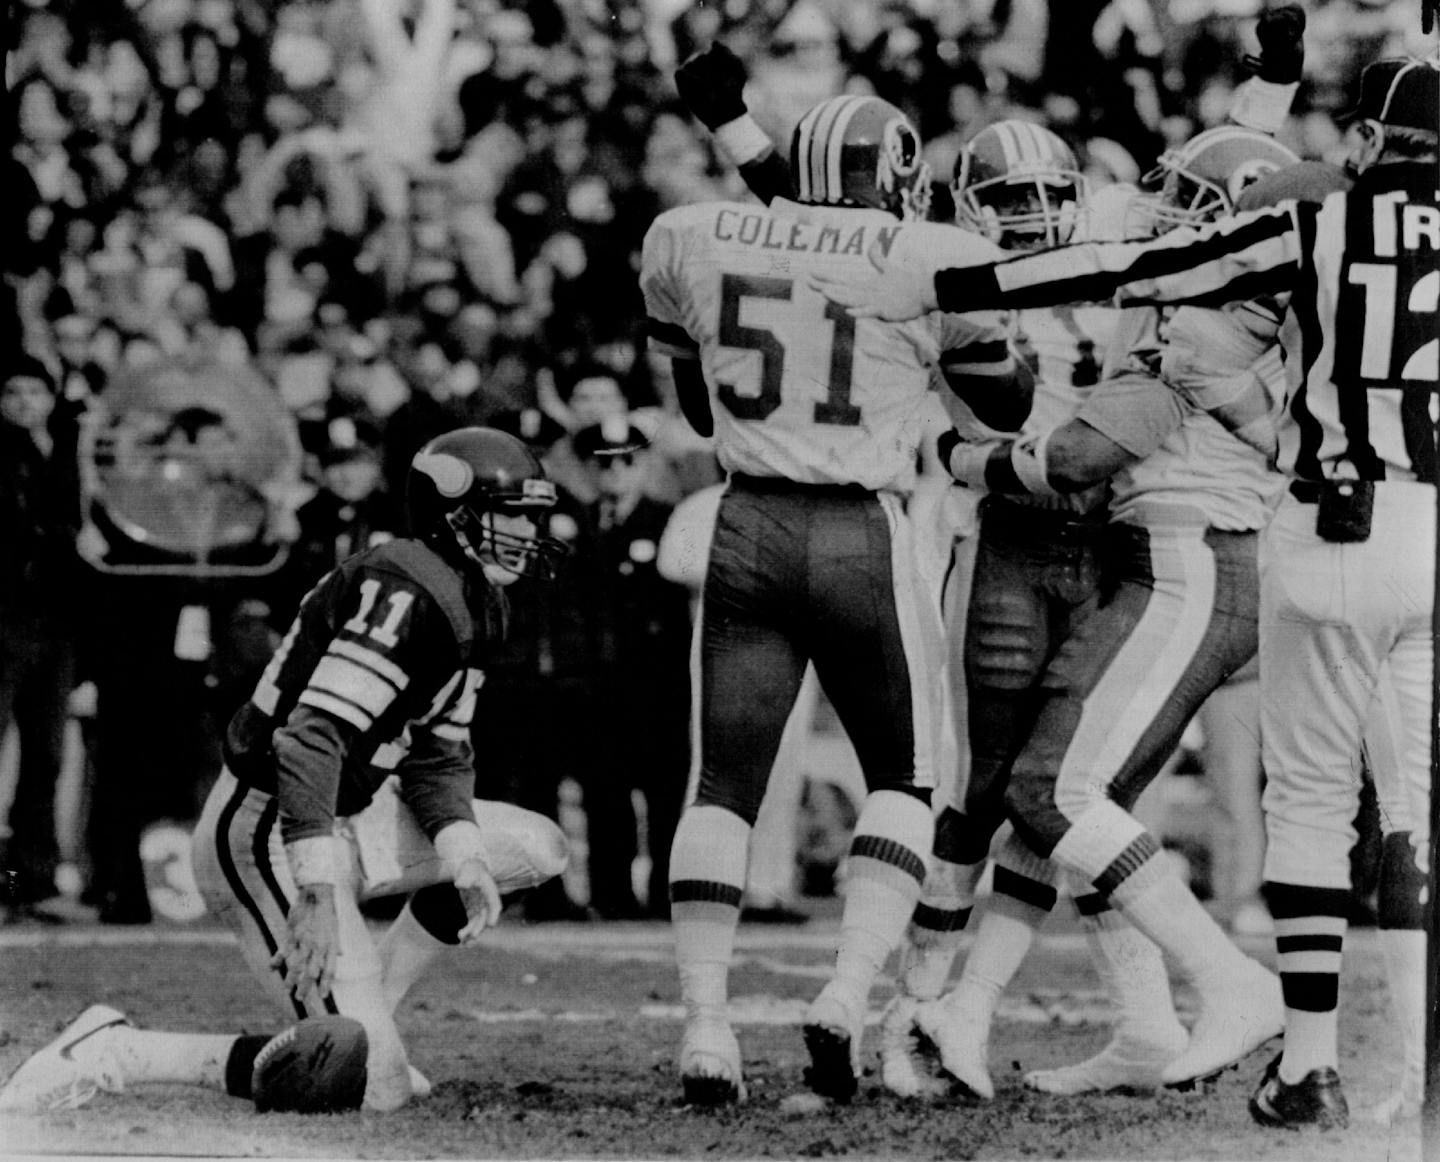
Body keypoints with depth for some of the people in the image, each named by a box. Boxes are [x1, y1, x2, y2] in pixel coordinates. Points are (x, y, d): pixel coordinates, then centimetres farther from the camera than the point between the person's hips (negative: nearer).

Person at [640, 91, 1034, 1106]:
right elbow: (1011, 402, 11)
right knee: (904, 779, 14)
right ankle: (849, 997, -5)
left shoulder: (694, 242, 7)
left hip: (749, 527, 2)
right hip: (866, 538, -2)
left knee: (726, 783, 10)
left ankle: (706, 1026, -1)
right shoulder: (933, 265, -3)